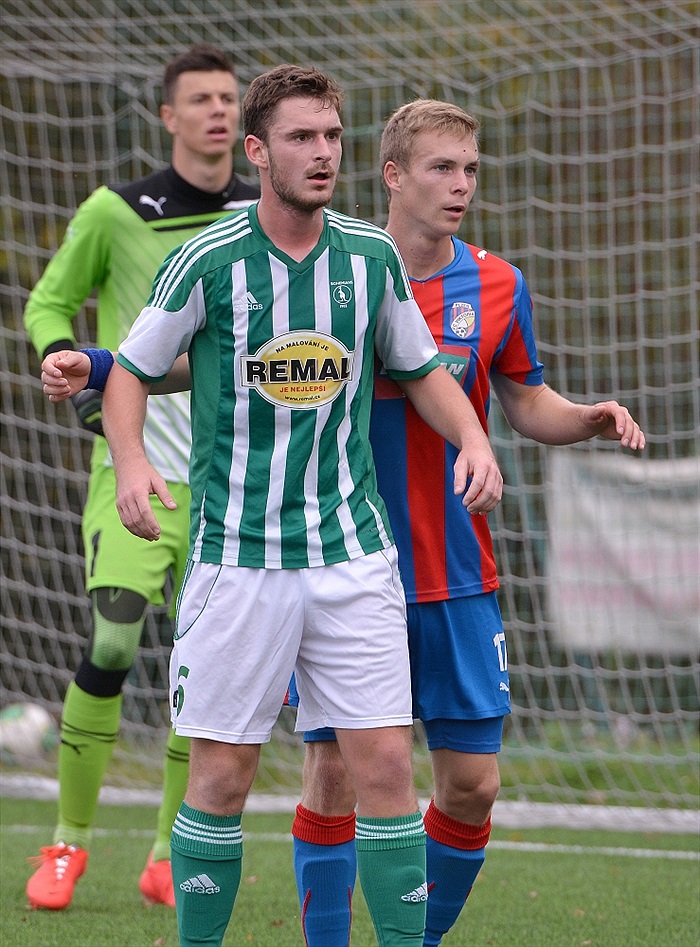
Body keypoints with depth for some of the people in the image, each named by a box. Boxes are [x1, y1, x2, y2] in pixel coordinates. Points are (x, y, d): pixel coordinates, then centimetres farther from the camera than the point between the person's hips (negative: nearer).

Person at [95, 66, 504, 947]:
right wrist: (131, 461, -14)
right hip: (236, 556, -2)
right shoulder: (206, 261, -7)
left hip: (353, 551, 2)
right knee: (222, 777, 1)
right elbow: (131, 371, 4)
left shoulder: (372, 255, 3)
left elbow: (421, 369, 16)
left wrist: (472, 438, -3)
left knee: (385, 765, -4)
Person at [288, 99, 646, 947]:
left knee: (472, 783, 2)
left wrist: (592, 419, -6)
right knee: (334, 773, -2)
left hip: (456, 578, 3)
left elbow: (526, 403, 14)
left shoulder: (495, 286, 3)